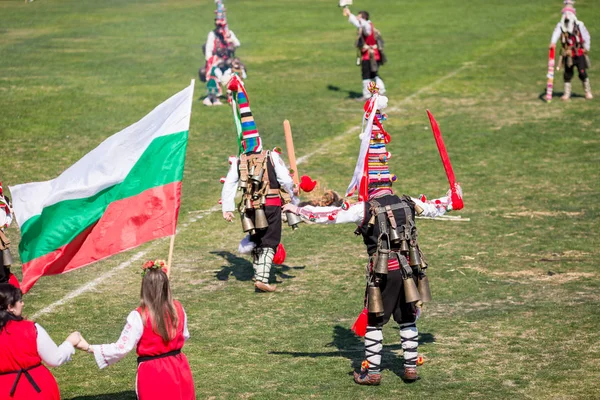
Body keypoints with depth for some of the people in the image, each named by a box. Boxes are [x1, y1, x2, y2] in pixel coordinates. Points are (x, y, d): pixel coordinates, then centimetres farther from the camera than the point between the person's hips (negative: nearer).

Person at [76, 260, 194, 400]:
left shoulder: (139, 316, -19)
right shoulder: (178, 308, -4)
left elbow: (122, 348, -19)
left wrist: (89, 348, -15)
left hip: (153, 375, -4)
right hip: (178, 371, 4)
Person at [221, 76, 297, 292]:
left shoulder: (238, 162, 2)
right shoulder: (272, 158, -4)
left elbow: (229, 186, -5)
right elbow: (286, 181, -6)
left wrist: (227, 209, -2)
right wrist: (294, 199, 9)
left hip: (250, 207, 3)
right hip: (271, 205, -3)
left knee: (256, 241, 20)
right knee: (269, 242, -2)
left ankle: (259, 273, 25)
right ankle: (262, 278, -16)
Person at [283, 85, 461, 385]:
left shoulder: (365, 209, -11)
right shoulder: (408, 204, 3)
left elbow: (329, 214, -15)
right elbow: (434, 209, 19)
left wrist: (296, 210, -10)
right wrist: (451, 199, 40)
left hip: (382, 272, -4)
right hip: (409, 269, 4)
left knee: (374, 322, 8)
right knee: (408, 320, 16)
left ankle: (372, 371, 11)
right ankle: (411, 367, 21)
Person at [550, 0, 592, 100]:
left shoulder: (579, 25, -2)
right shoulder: (560, 26, 0)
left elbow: (586, 37, 4)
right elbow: (556, 33, -20)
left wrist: (586, 49, -1)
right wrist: (553, 42, -40)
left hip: (579, 54, -2)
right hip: (567, 54, 2)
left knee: (583, 73, -5)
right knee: (567, 74, 6)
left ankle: (588, 92, 10)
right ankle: (567, 93, 17)